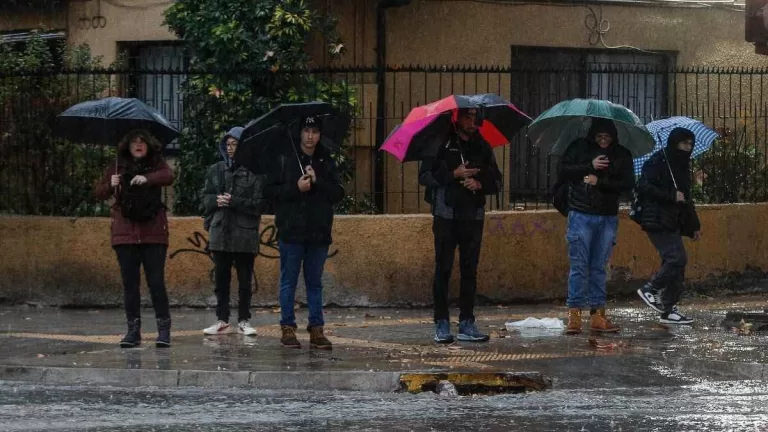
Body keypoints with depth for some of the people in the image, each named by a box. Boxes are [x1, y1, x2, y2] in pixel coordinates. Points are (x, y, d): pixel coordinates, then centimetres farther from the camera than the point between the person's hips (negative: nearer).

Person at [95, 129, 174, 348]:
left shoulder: (157, 165, 4)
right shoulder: (118, 168, 9)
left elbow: (169, 176, -17)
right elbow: (99, 193, 7)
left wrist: (147, 179, -35)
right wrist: (110, 185, -15)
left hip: (153, 233, -2)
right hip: (125, 232, 2)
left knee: (156, 281, -6)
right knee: (130, 283, 3)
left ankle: (164, 329, -2)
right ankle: (133, 330, 7)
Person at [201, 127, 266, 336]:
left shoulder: (254, 172, -5)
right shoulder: (216, 170, 10)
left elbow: (259, 203, -9)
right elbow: (205, 197, 11)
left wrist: (233, 201, -16)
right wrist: (217, 200, -10)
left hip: (245, 234, -4)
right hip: (220, 232, 4)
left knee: (245, 280, 3)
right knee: (221, 279, 6)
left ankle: (244, 321, 9)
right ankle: (222, 321, 12)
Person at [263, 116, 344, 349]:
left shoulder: (326, 163, 9)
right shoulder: (284, 160, 1)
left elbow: (338, 193, 3)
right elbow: (269, 191, -4)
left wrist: (318, 182, -12)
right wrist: (296, 188, -15)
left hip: (319, 233, 3)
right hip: (291, 231, -3)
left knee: (315, 283, 8)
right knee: (289, 281, 2)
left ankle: (316, 328, 9)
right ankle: (288, 328, 6)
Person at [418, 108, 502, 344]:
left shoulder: (482, 147, 12)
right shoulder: (441, 145, 0)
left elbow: (496, 181, 15)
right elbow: (425, 176, -4)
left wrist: (480, 184, -6)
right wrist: (454, 175, -14)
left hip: (473, 216, 4)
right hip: (446, 215, -4)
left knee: (470, 269, 3)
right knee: (443, 269, -2)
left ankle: (467, 324, 6)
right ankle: (441, 324, 1)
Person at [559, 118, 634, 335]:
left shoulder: (622, 155, 6)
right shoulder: (579, 147, 3)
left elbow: (628, 183, -2)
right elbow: (563, 171, -3)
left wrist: (599, 182, -12)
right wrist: (590, 166, -13)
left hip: (607, 218, 2)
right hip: (581, 215, -2)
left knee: (599, 268, 6)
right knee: (579, 266, -5)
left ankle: (597, 315, 8)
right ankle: (574, 315, -4)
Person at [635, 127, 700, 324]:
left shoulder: (682, 166, 20)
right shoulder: (658, 162, -7)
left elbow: (685, 198, 28)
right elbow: (644, 188, -17)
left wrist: (694, 225, 25)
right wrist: (672, 196, -19)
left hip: (672, 223, 9)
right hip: (657, 221, -9)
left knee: (674, 263, 5)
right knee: (677, 258, -19)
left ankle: (668, 310, 8)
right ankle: (650, 290, -4)